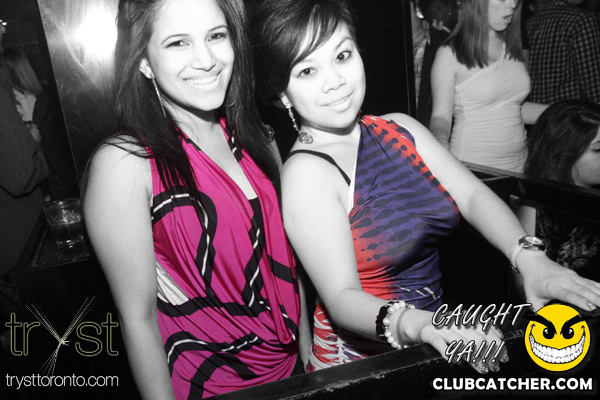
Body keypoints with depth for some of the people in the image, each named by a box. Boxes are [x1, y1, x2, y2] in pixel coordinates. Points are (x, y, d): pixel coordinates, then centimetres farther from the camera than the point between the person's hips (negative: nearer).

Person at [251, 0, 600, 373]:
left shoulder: (399, 129, 4)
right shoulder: (306, 173, -16)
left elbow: (473, 194, -2)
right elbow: (342, 299, -22)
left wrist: (530, 258, -17)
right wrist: (420, 325, -39)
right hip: (362, 361, -5)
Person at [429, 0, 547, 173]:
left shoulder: (514, 48, 8)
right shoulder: (450, 54, -9)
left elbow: (514, 107, 16)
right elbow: (441, 115, -9)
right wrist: (440, 140, -30)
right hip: (473, 168, -5)